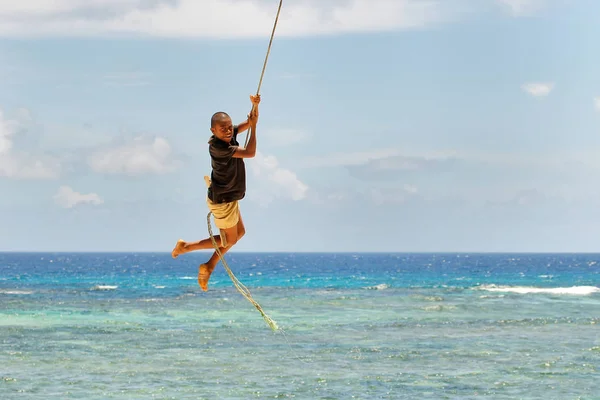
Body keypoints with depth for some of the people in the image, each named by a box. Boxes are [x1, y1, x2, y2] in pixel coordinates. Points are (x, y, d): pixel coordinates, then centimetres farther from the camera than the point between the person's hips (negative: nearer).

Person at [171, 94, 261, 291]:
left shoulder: (229, 136, -5)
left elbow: (249, 122, 4)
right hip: (223, 200, -9)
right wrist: (254, 127, -23)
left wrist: (255, 106, -15)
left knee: (240, 232, 21)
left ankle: (208, 267, 27)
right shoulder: (218, 146, -30)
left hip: (229, 197, 9)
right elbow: (250, 153, -30)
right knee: (229, 239, 6)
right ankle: (186, 247, 15)